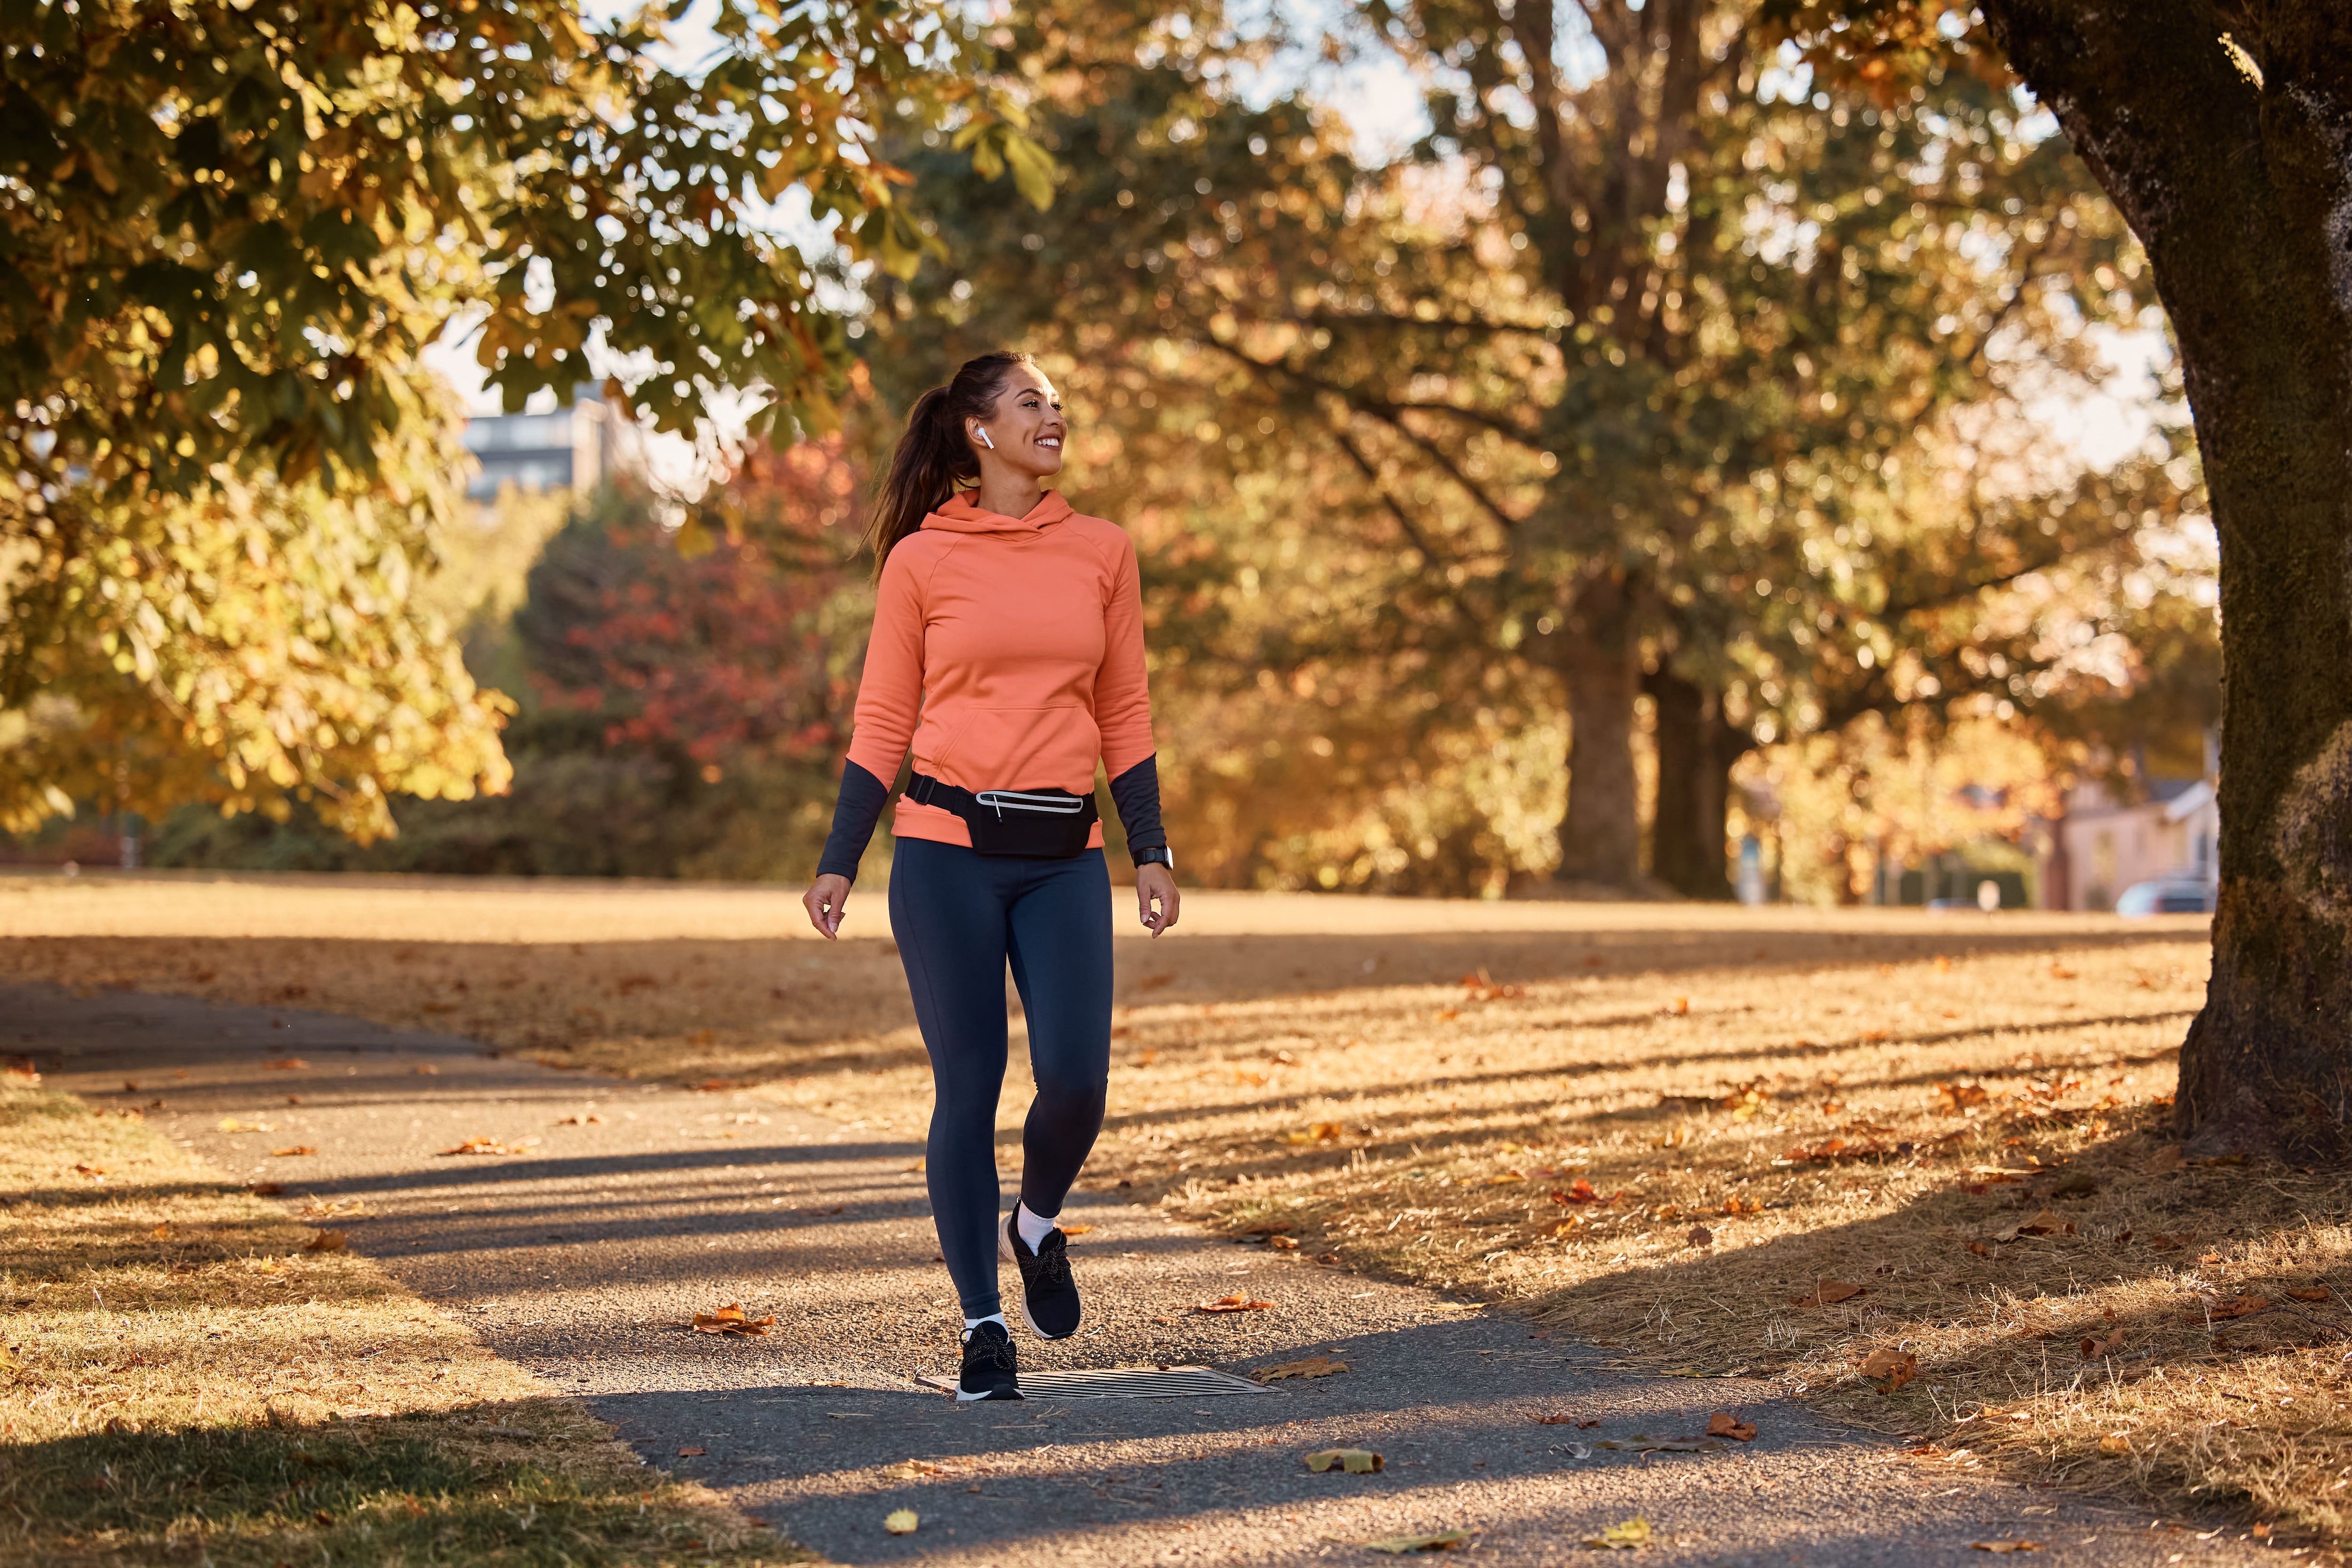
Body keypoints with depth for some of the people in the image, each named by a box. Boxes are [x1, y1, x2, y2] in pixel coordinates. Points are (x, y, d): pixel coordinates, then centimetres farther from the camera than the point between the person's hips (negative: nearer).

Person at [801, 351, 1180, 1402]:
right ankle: (983, 1325, 10)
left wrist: (1150, 852, 5)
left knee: (1075, 1082, -9)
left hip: (1065, 856, 2)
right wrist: (838, 864, -1)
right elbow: (882, 723, 4)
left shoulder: (1102, 552, 8)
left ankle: (1036, 1225, 24)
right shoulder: (919, 560, 1)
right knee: (968, 1089, -1)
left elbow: (1125, 715, 12)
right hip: (948, 850, -2)